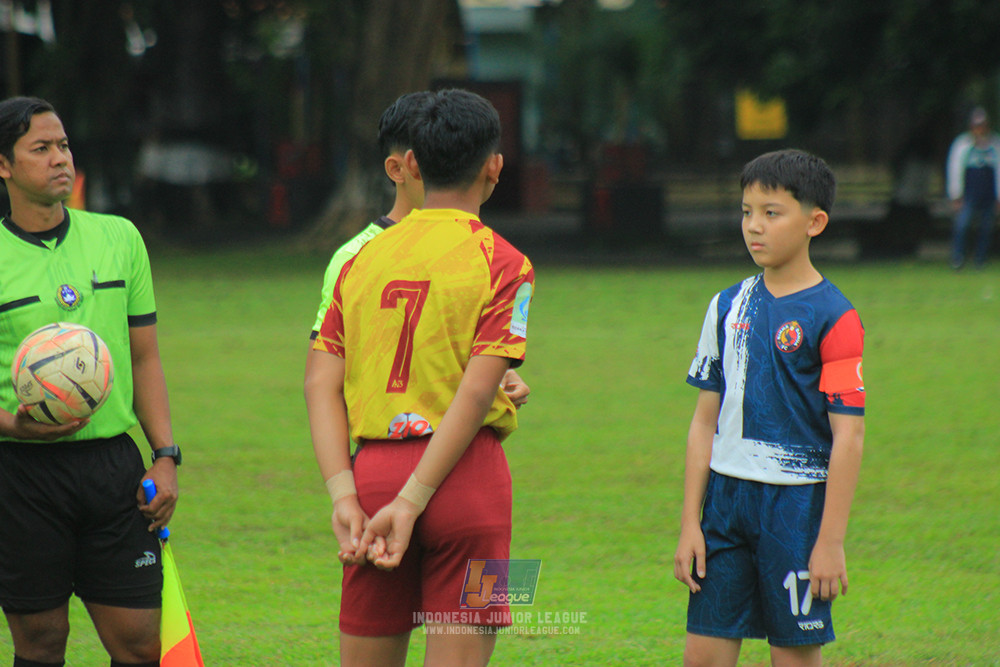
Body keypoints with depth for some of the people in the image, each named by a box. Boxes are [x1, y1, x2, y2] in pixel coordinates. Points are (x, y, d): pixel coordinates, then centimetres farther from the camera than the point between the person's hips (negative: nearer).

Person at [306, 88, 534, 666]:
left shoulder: (363, 257, 11)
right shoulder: (503, 264, -3)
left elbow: (322, 385, 2)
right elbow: (476, 392, -13)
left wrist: (345, 495, -4)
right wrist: (412, 503, -14)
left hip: (373, 472, 4)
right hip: (465, 477, -4)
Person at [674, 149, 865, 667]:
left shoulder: (833, 318, -8)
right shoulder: (728, 307, 9)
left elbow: (849, 436, -10)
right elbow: (705, 420, 12)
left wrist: (830, 541, -13)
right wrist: (690, 524, 8)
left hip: (797, 505, -5)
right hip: (725, 498, 5)